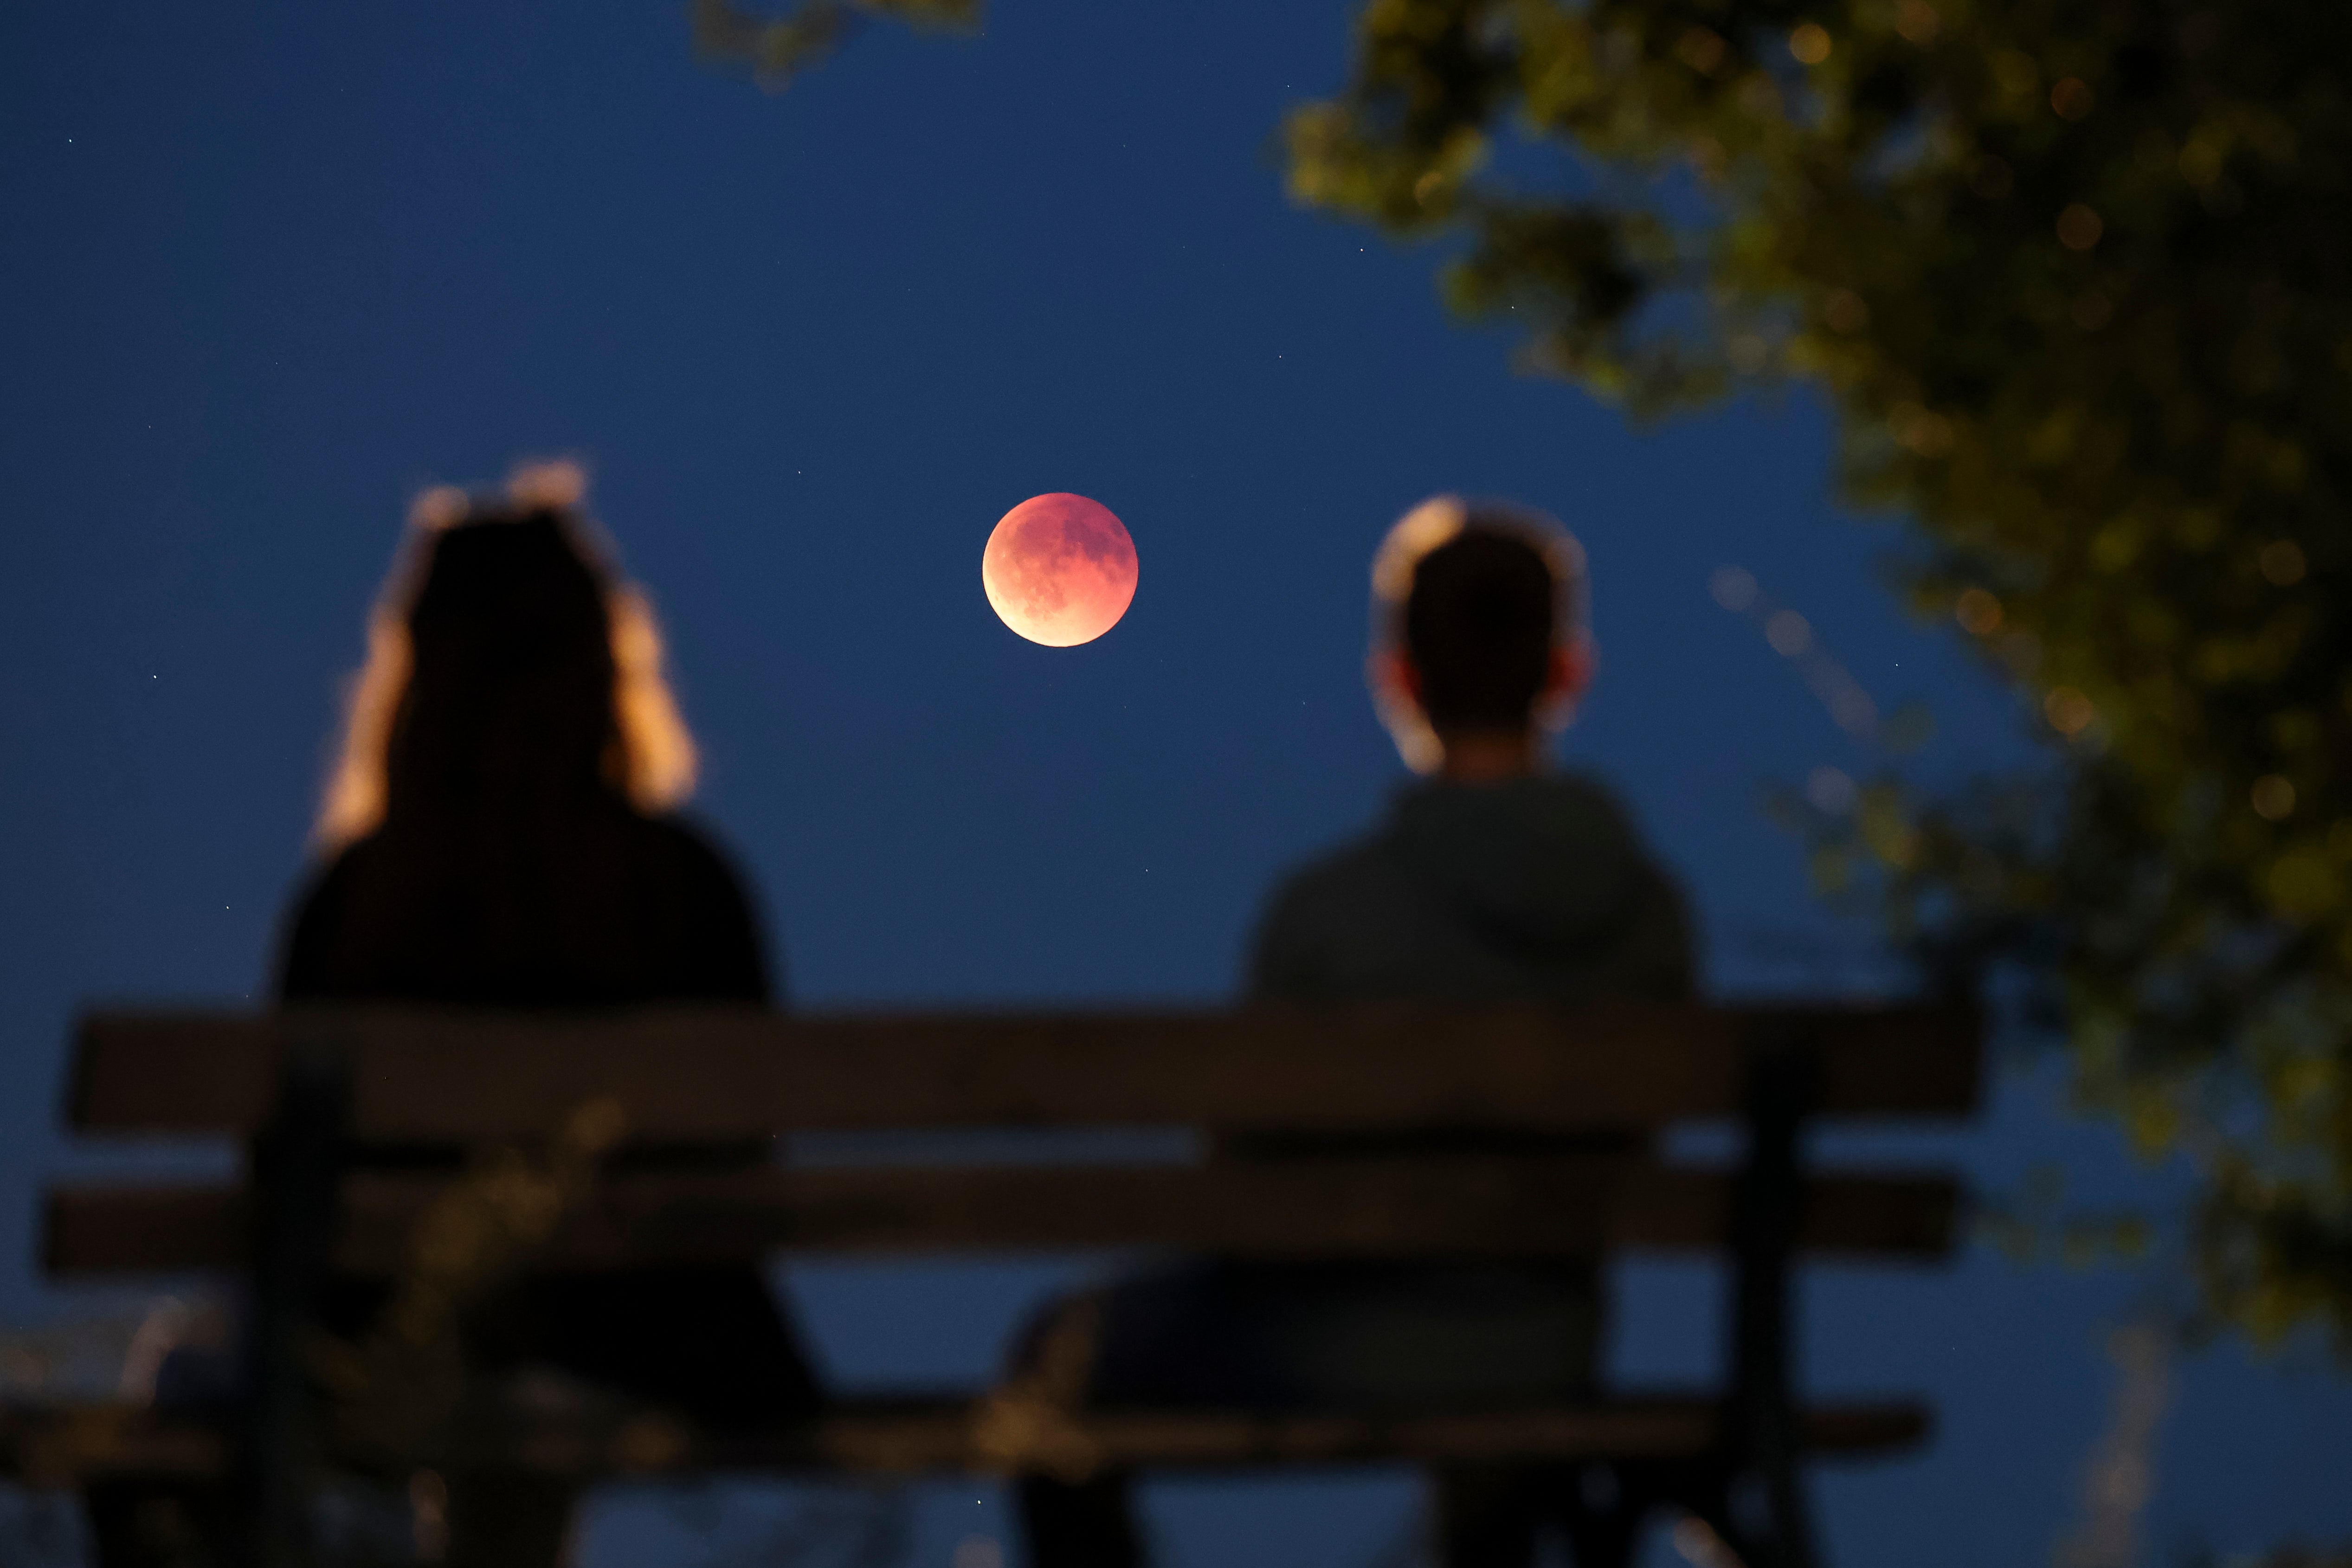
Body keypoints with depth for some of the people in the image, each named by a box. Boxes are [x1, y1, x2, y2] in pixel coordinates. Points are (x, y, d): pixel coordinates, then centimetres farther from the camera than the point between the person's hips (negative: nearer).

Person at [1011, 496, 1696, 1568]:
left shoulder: (1325, 908, -24)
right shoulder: (1652, 914, -12)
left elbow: (1251, 1170, -13)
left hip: (1336, 1358, -4)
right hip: (1549, 1373, 4)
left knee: (1062, 1353, 26)